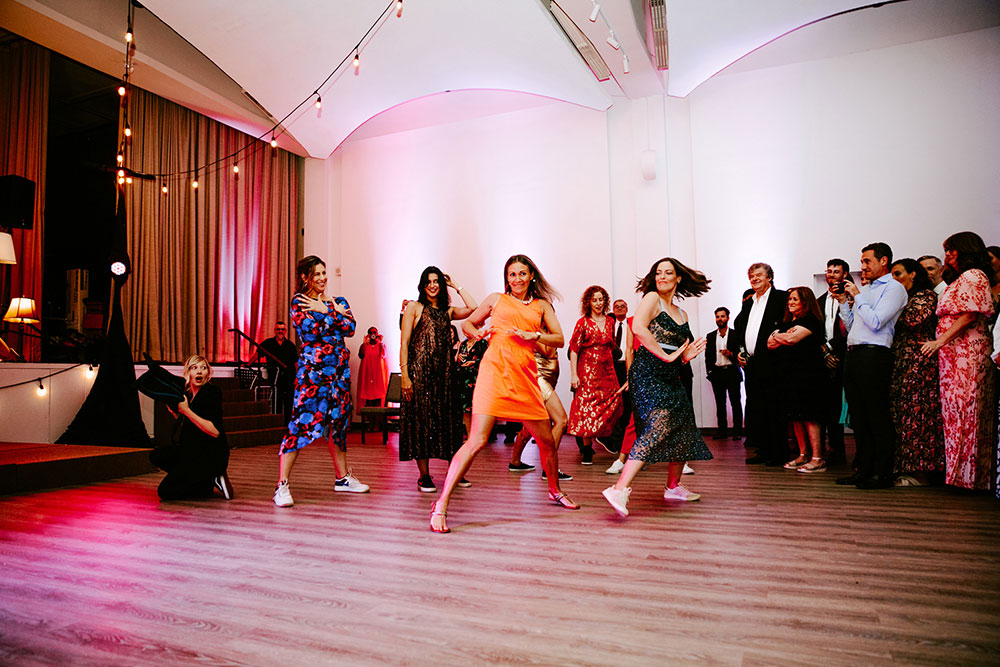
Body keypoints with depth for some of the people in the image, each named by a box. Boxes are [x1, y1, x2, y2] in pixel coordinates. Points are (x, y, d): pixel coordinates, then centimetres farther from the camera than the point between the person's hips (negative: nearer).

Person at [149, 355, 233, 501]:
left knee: (165, 492, -10)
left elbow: (215, 431, -23)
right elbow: (186, 426, 20)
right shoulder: (187, 394, 11)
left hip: (211, 455, -9)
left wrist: (186, 411, -19)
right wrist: (174, 411, 5)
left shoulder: (212, 392, -15)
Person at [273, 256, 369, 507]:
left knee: (338, 422, 12)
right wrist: (333, 314, -7)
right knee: (301, 423, -12)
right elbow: (310, 332, -14)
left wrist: (324, 311, -7)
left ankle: (343, 477, 23)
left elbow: (350, 328, -1)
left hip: (339, 369, 6)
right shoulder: (299, 302, 1)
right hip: (312, 368, -6)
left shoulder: (338, 302, 15)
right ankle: (282, 485, -8)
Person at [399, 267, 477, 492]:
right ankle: (424, 476, 4)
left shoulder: (448, 311, 15)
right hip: (419, 371, -4)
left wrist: (456, 286, 8)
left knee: (448, 419, 6)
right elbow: (404, 343, -3)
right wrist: (404, 374, -13)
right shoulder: (414, 307, 3)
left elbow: (473, 308, -1)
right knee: (421, 420, -3)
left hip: (444, 371, 4)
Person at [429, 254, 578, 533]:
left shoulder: (541, 305, 19)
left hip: (525, 377, 4)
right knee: (477, 440, -16)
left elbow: (559, 339, 14)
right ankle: (440, 506, -11)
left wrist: (534, 335, -3)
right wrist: (476, 333, -2)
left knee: (547, 441, 11)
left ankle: (555, 491, 39)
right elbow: (468, 323, 21)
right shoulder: (496, 299, 13)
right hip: (495, 370, -4)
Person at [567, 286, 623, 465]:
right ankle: (587, 448, 2)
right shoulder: (583, 322, -3)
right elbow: (574, 349, -6)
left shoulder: (610, 321, 10)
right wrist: (574, 374, -12)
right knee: (587, 405, -5)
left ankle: (602, 436, 20)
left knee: (614, 402, -3)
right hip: (588, 369, -4)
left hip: (607, 369, 4)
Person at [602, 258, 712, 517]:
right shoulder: (652, 298, -2)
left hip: (670, 377, 9)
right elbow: (638, 327, -21)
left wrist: (687, 356, 0)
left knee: (684, 430, 12)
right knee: (660, 426, -24)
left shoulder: (682, 315, 20)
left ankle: (673, 487, 31)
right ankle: (619, 489, -31)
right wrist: (666, 356, -18)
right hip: (648, 372, -8)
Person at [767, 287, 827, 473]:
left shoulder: (810, 320, -4)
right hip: (789, 374, 8)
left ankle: (817, 458, -6)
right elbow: (770, 344, 12)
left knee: (809, 416, -9)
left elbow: (793, 339, -17)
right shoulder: (786, 323, 20)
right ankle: (803, 454, 15)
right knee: (795, 416, 8)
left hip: (807, 373, -8)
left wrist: (778, 336, 2)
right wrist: (785, 337, -5)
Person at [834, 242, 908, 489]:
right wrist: (843, 302, 13)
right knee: (858, 415, 9)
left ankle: (882, 474, 2)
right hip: (853, 356, 8)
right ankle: (864, 469, 16)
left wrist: (857, 296, -6)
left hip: (873, 356, -8)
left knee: (877, 416, -5)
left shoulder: (894, 288, -2)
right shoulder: (864, 289, 22)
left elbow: (875, 323, -14)